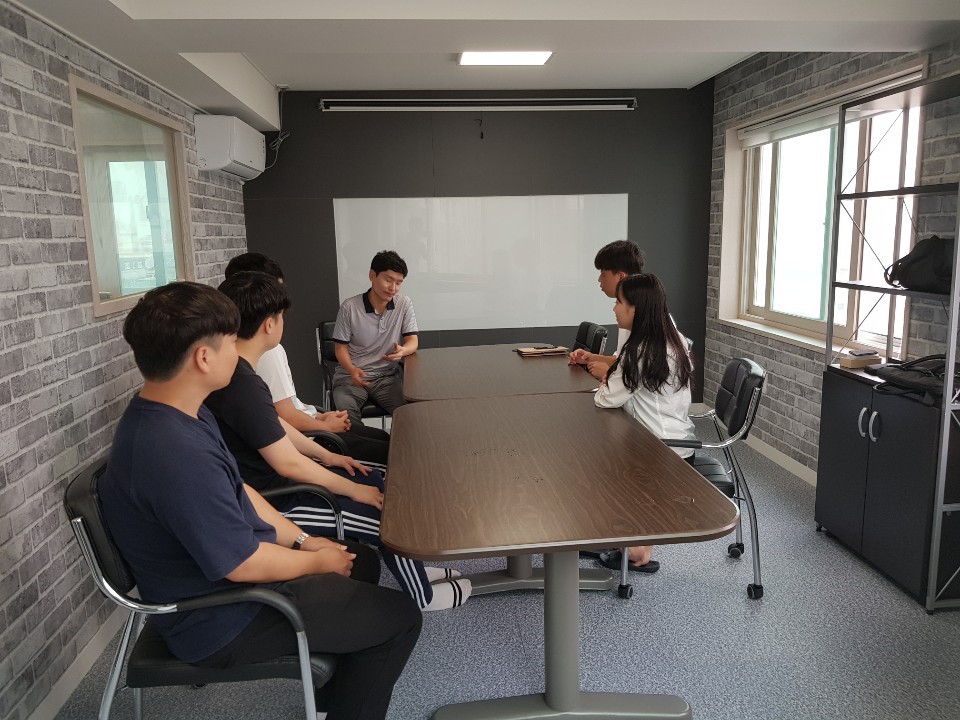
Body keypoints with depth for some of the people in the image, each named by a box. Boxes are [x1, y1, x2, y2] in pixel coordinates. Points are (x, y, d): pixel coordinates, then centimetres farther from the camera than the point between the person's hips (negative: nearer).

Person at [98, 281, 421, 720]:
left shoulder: (176, 413, -2)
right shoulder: (176, 454, -35)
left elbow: (238, 490, 9)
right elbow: (244, 565, -28)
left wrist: (302, 540, 6)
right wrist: (317, 561, -10)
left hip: (224, 573, 10)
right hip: (221, 620, -10)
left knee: (362, 561, 22)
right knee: (399, 618, -4)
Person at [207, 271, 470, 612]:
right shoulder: (243, 386, -30)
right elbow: (288, 463, -25)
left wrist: (327, 456, 13)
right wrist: (353, 490, -13)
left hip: (265, 482, 10)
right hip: (269, 505, -10)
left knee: (373, 478, 14)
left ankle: (413, 569, 30)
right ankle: (423, 596, 22)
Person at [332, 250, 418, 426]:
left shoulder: (404, 304, -2)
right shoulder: (350, 307, -8)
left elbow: (413, 341, -2)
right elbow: (341, 348, -2)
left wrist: (402, 351, -28)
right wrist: (352, 369, -24)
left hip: (387, 376, 2)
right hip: (350, 376, -2)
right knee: (344, 411, -31)